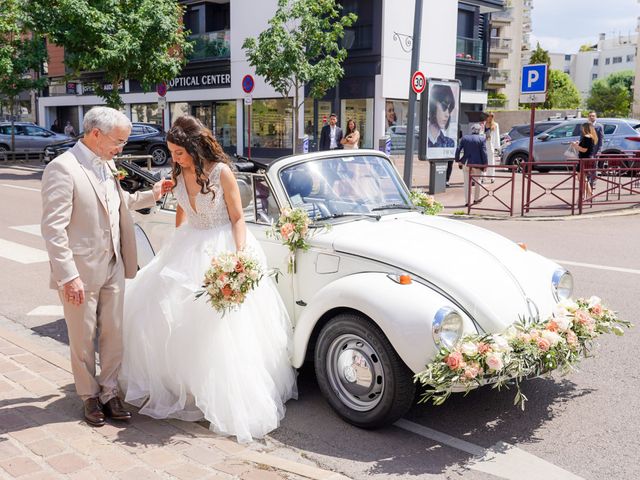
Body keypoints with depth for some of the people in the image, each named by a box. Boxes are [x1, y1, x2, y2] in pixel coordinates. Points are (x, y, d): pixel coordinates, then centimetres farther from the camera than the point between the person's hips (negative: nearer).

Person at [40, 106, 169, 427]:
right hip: (81, 272, -7)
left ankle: (109, 392, 29)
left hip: (113, 268, 7)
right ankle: (90, 396, 28)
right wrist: (68, 276, -22)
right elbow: (53, 228, -20)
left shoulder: (107, 165, 8)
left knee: (113, 334, 13)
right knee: (83, 339, 10)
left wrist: (151, 195, 17)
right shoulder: (62, 169, -17)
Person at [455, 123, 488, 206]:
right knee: (477, 182, 16)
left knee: (467, 182, 9)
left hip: (466, 163, 2)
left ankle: (467, 201, 6)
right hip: (477, 163, -2)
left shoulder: (464, 138, 4)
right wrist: (485, 164, -3)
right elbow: (484, 152, -8)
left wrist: (458, 160, 8)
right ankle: (476, 199, 24)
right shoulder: (482, 139, -4)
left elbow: (458, 150, -1)